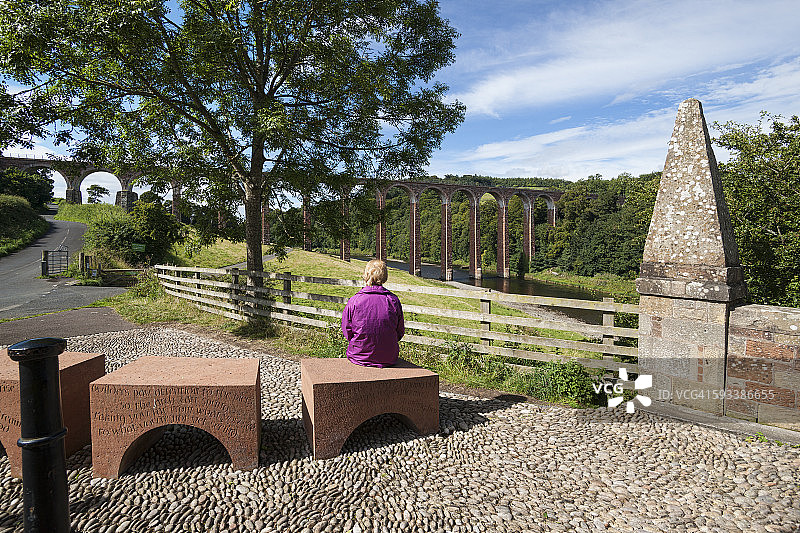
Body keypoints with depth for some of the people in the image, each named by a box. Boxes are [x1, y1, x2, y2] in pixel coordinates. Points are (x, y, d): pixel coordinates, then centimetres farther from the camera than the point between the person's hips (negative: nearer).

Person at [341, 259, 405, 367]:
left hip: (359, 356, -1)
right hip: (389, 358, 1)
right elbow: (400, 332, 2)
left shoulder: (354, 301, -12)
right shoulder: (394, 301, -8)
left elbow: (347, 332, -1)